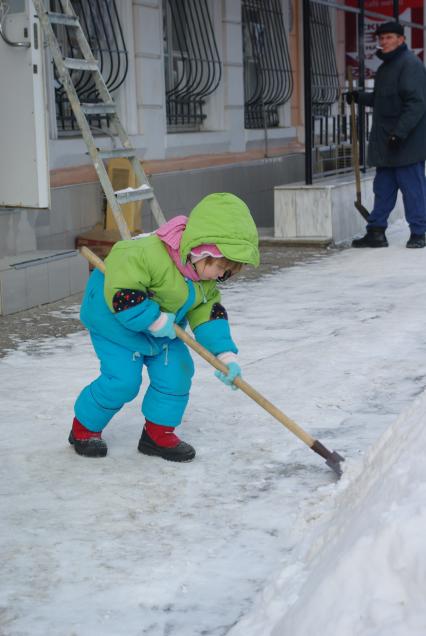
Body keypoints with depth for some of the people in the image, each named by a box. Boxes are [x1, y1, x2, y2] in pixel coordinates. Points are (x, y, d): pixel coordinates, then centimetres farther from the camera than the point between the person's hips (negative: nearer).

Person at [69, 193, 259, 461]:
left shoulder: (206, 281, -6)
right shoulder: (152, 254, -36)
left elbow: (209, 313, -3)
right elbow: (120, 291, -37)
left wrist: (225, 353, -14)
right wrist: (155, 320, -33)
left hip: (162, 328, 8)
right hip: (117, 321, -8)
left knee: (176, 373, 0)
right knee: (122, 380, -13)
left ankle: (158, 432, 17)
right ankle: (85, 428, 10)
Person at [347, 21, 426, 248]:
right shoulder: (385, 66, 18)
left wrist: (399, 133, -25)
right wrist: (360, 97, 14)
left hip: (407, 142, -9)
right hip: (385, 143, 9)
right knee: (383, 188, 10)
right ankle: (376, 232, 15)